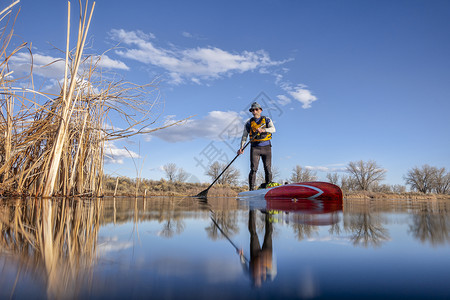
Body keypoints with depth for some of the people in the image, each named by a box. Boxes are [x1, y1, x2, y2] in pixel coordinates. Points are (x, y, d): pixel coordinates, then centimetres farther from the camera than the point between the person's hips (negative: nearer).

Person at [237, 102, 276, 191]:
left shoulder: (267, 120, 8)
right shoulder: (249, 123, 10)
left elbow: (273, 129, -11)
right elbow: (244, 136, 6)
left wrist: (263, 130, -30)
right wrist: (241, 147, -9)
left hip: (266, 147, 0)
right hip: (255, 148, 0)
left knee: (268, 169, 1)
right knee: (253, 169, -7)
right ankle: (251, 189, -4)